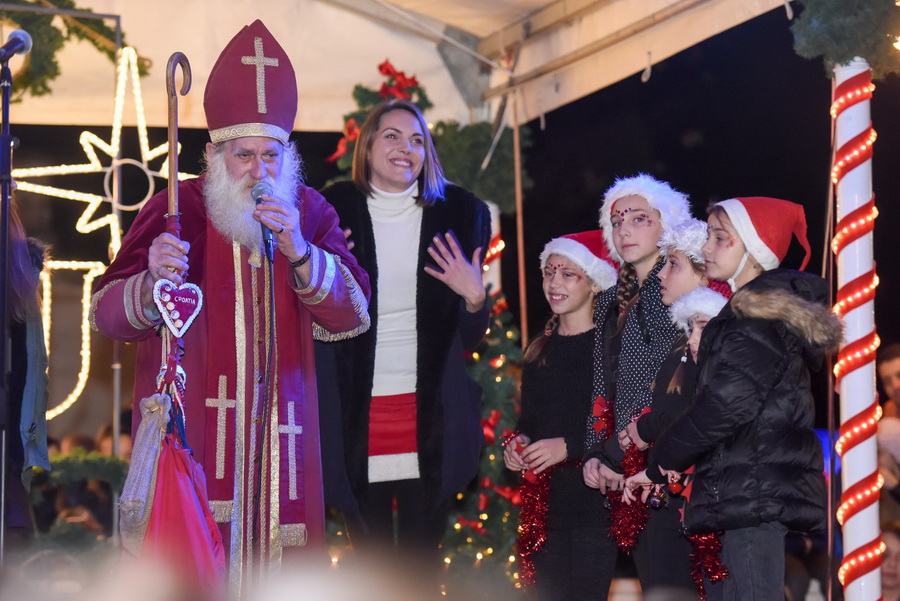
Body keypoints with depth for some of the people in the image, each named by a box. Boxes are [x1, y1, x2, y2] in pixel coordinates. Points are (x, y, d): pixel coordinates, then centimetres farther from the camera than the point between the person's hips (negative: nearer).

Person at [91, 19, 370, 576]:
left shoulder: (309, 212, 7)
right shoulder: (177, 210, -2)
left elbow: (353, 315, -1)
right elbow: (107, 313, -7)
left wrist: (300, 253, -17)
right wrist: (153, 281, -30)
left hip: (279, 423, 3)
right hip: (190, 423, -3)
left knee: (274, 551, -1)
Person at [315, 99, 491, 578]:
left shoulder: (458, 213, 5)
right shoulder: (333, 211, 1)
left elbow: (470, 339, 8)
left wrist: (474, 296, -12)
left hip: (430, 413, 1)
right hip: (356, 414, -1)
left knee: (421, 564, 5)